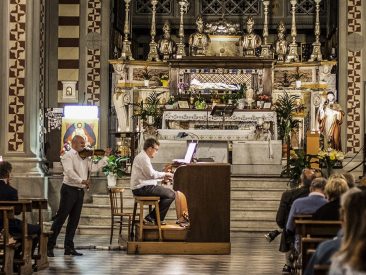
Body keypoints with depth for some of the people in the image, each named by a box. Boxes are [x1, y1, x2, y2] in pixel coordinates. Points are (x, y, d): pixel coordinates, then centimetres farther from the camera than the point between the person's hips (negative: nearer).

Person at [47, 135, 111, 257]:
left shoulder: (84, 157, 16)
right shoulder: (68, 155, -5)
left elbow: (93, 168, 6)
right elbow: (69, 171, -20)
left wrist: (105, 157, 2)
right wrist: (82, 180, -32)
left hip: (80, 191, 7)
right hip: (69, 189, -7)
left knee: (74, 220, 8)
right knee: (60, 218, -6)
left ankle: (69, 247, 14)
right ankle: (49, 246, -2)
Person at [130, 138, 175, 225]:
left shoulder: (142, 156, 21)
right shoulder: (143, 157, -14)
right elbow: (151, 174, -21)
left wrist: (163, 176, 14)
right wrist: (164, 174, -5)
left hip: (140, 187, 11)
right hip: (142, 188, -11)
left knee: (167, 192, 17)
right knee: (171, 195, -13)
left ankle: (151, 217, 10)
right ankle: (151, 218, -8)